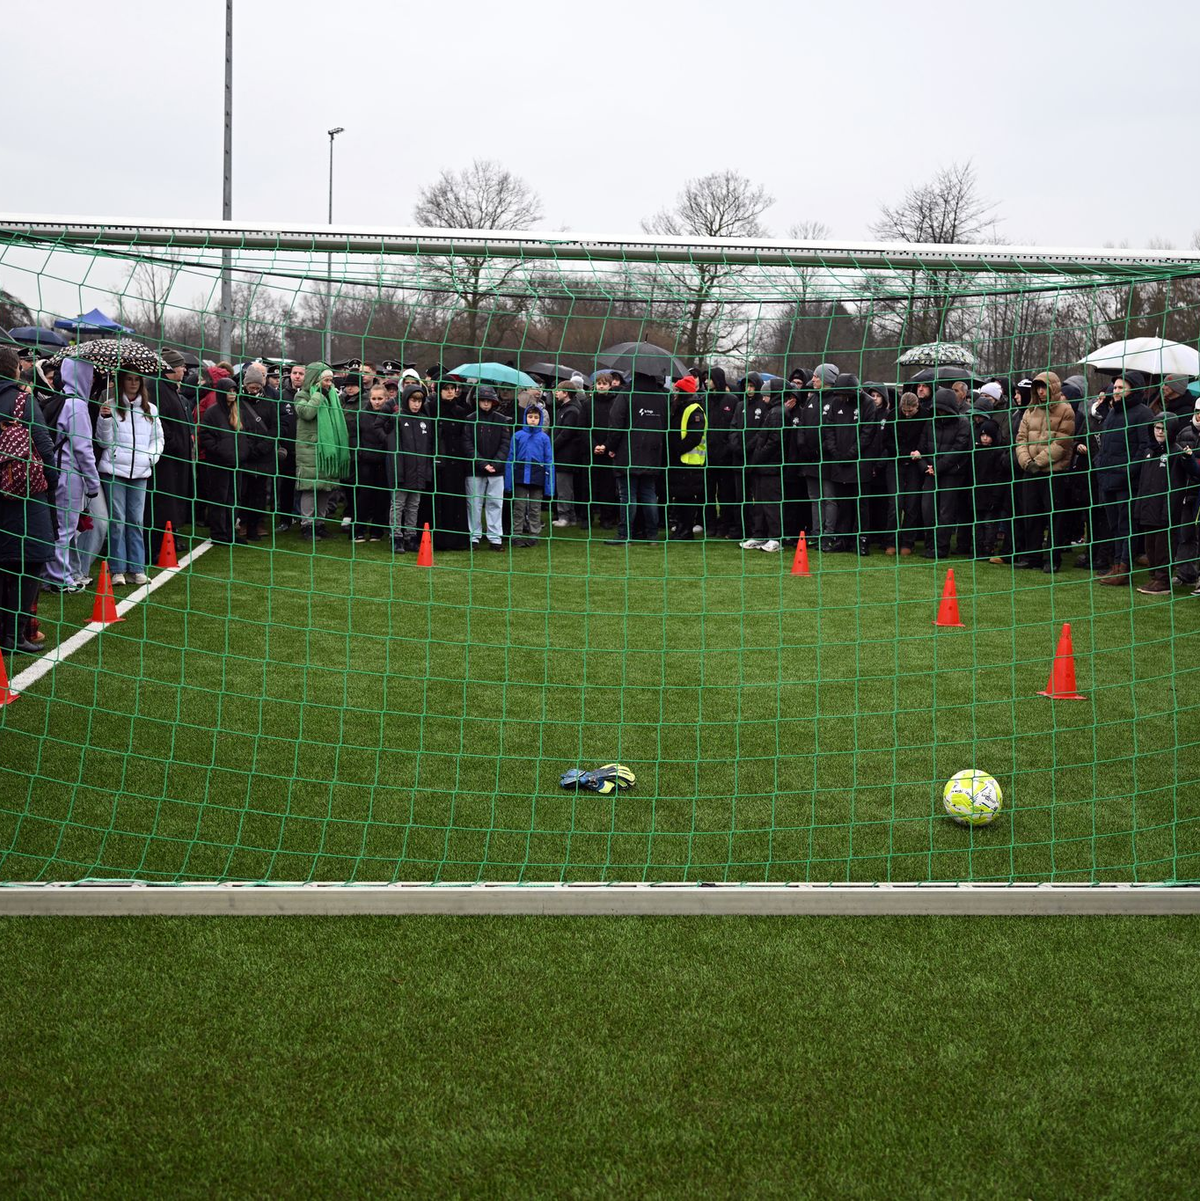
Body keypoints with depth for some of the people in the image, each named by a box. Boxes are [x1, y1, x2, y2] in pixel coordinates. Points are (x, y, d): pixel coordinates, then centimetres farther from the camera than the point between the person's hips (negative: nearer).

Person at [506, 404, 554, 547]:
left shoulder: (544, 437, 1)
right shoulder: (518, 436, 1)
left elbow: (549, 460, 2)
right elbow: (511, 458, 2)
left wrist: (549, 484, -3)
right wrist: (508, 480, -3)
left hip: (537, 476, 0)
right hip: (521, 475, 0)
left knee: (535, 508, 9)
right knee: (519, 507, 5)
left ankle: (534, 535, 17)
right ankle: (517, 535, 11)